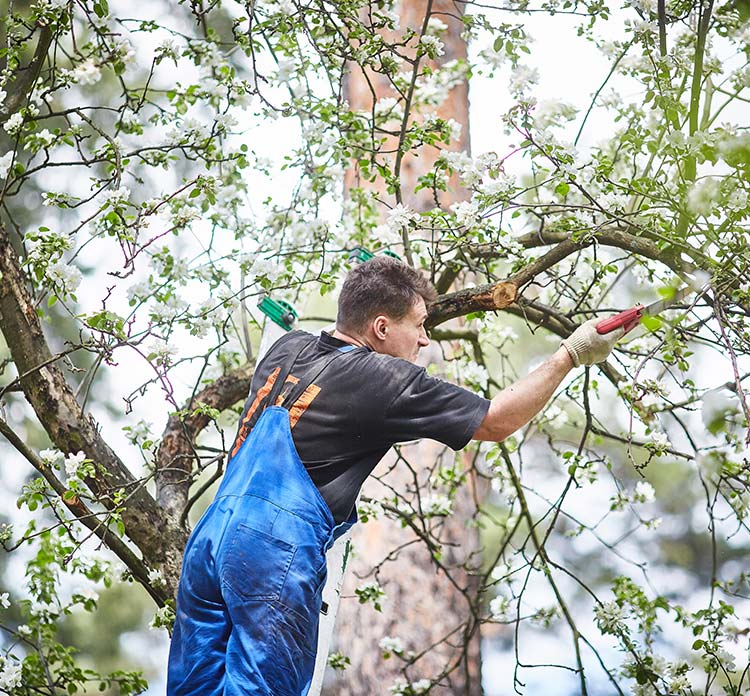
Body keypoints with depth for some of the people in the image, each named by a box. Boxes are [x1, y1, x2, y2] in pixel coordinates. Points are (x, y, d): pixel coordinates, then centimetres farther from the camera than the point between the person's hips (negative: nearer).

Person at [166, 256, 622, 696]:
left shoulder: (286, 349, 14)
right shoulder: (384, 379, -5)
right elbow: (497, 422, 0)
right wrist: (570, 356, 8)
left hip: (211, 534, 7)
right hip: (275, 554, -7)